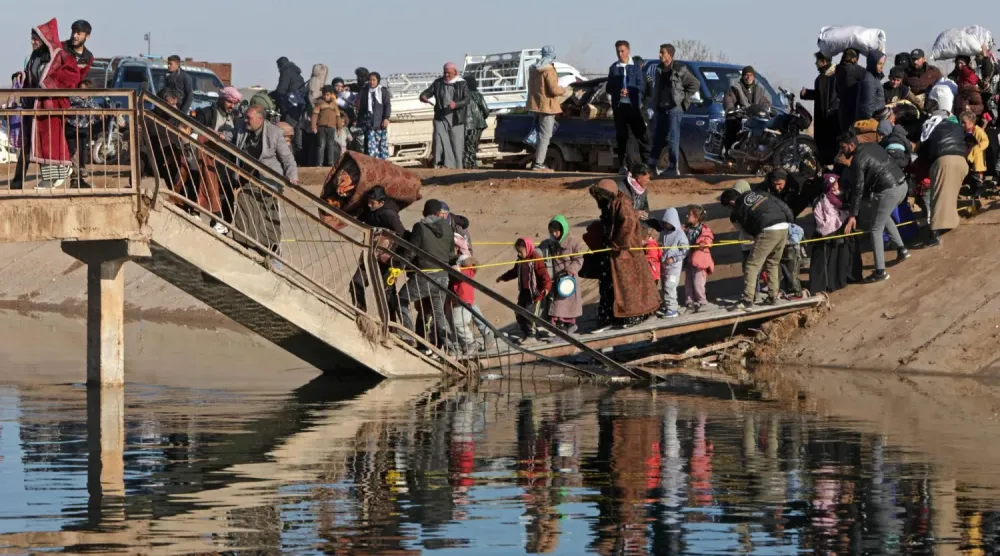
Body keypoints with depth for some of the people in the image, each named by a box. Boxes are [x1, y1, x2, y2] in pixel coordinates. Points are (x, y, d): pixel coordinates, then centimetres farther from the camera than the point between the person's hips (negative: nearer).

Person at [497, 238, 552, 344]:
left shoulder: (536, 260, -19)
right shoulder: (521, 260, 7)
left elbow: (544, 274, -25)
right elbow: (515, 272, 24)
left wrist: (546, 286, -37)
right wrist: (503, 277, 30)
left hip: (535, 292, -9)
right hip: (524, 290, 9)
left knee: (530, 313, -8)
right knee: (520, 313, 10)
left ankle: (530, 335, 5)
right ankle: (524, 334, 21)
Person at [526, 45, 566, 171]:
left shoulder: (533, 69, 10)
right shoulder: (549, 70, -18)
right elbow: (554, 90, -21)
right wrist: (563, 90, 0)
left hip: (535, 104, 9)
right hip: (547, 106, -9)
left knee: (540, 133, 24)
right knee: (545, 135, -5)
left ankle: (538, 160, 24)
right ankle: (538, 163, -10)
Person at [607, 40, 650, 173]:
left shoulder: (636, 67, 6)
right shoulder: (613, 68, 12)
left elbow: (641, 86, 0)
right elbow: (609, 88, 10)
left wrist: (629, 91, -16)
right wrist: (618, 92, -10)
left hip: (633, 105, -2)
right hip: (619, 106, 2)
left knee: (640, 134, -5)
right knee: (621, 136, 2)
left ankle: (647, 161, -3)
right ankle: (624, 164, 5)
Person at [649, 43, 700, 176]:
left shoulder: (680, 70, -6)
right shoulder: (659, 69, 12)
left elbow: (695, 84, -1)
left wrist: (684, 99, -4)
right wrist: (653, 105, 12)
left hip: (674, 109, -6)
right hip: (660, 109, 6)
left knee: (672, 139, -8)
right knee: (657, 138, 9)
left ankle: (674, 167, -5)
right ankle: (653, 164, 16)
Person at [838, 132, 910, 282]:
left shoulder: (857, 160, -11)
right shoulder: (872, 146, 13)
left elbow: (858, 189, -12)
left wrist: (853, 215, -7)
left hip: (888, 191, -9)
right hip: (902, 184, 9)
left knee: (876, 230, 1)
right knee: (884, 216, 33)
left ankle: (880, 271, 0)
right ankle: (901, 249, 29)